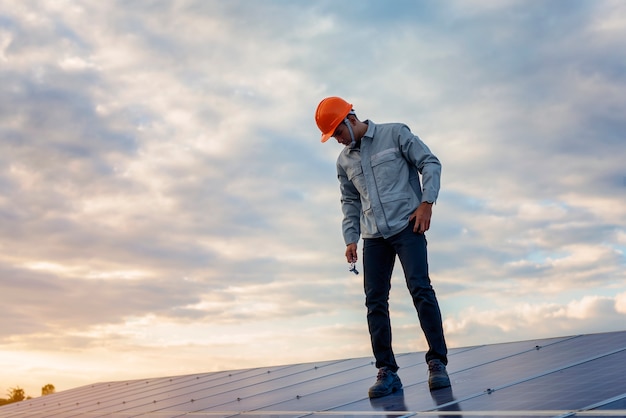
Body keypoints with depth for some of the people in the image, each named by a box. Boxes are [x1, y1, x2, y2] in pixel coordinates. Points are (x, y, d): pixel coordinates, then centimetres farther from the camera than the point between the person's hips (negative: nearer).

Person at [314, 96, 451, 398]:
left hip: (407, 226, -5)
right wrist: (350, 238, 10)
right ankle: (387, 372, 4)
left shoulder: (395, 134, 1)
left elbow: (430, 163, -1)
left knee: (420, 288, -15)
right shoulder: (344, 161, 15)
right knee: (375, 301, -1)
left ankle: (437, 362, -8)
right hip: (374, 237, 5)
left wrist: (426, 202, -12)